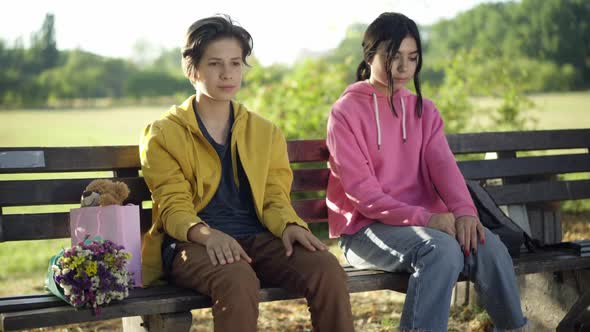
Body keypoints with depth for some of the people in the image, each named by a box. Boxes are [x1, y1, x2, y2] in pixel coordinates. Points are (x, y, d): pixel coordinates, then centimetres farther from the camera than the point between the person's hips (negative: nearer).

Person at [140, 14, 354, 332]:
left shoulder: (266, 132, 18)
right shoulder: (163, 135, 6)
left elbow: (274, 196, 10)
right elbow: (174, 206, -4)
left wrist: (290, 225, -14)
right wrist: (208, 234, -27)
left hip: (256, 239, 4)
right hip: (193, 243, -3)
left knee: (327, 268, -26)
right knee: (238, 280, -38)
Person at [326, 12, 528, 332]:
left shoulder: (423, 110, 14)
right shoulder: (346, 112, -4)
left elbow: (443, 165, -2)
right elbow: (362, 191, -13)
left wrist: (464, 211, -22)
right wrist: (423, 217, -25)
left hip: (425, 221, 5)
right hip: (366, 228, -5)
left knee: (488, 246, -21)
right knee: (442, 250, -33)